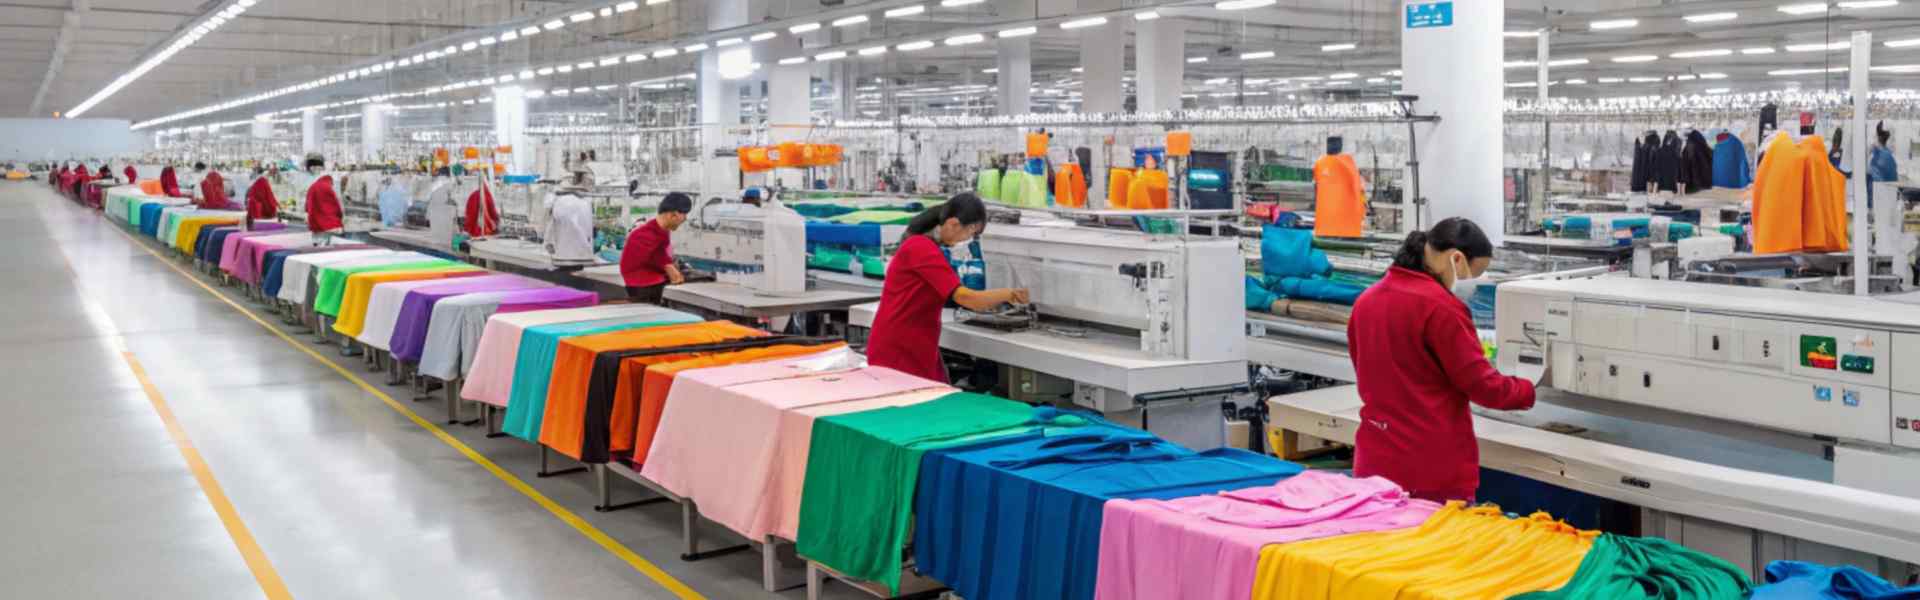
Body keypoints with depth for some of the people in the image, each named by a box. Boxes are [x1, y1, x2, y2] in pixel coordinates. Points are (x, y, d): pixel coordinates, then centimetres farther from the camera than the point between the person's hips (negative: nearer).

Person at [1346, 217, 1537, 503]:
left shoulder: (1367, 300, 8)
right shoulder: (1440, 306, -16)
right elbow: (1481, 384, -12)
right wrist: (1529, 391, 5)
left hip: (1377, 459, 7)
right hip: (1436, 467, -7)